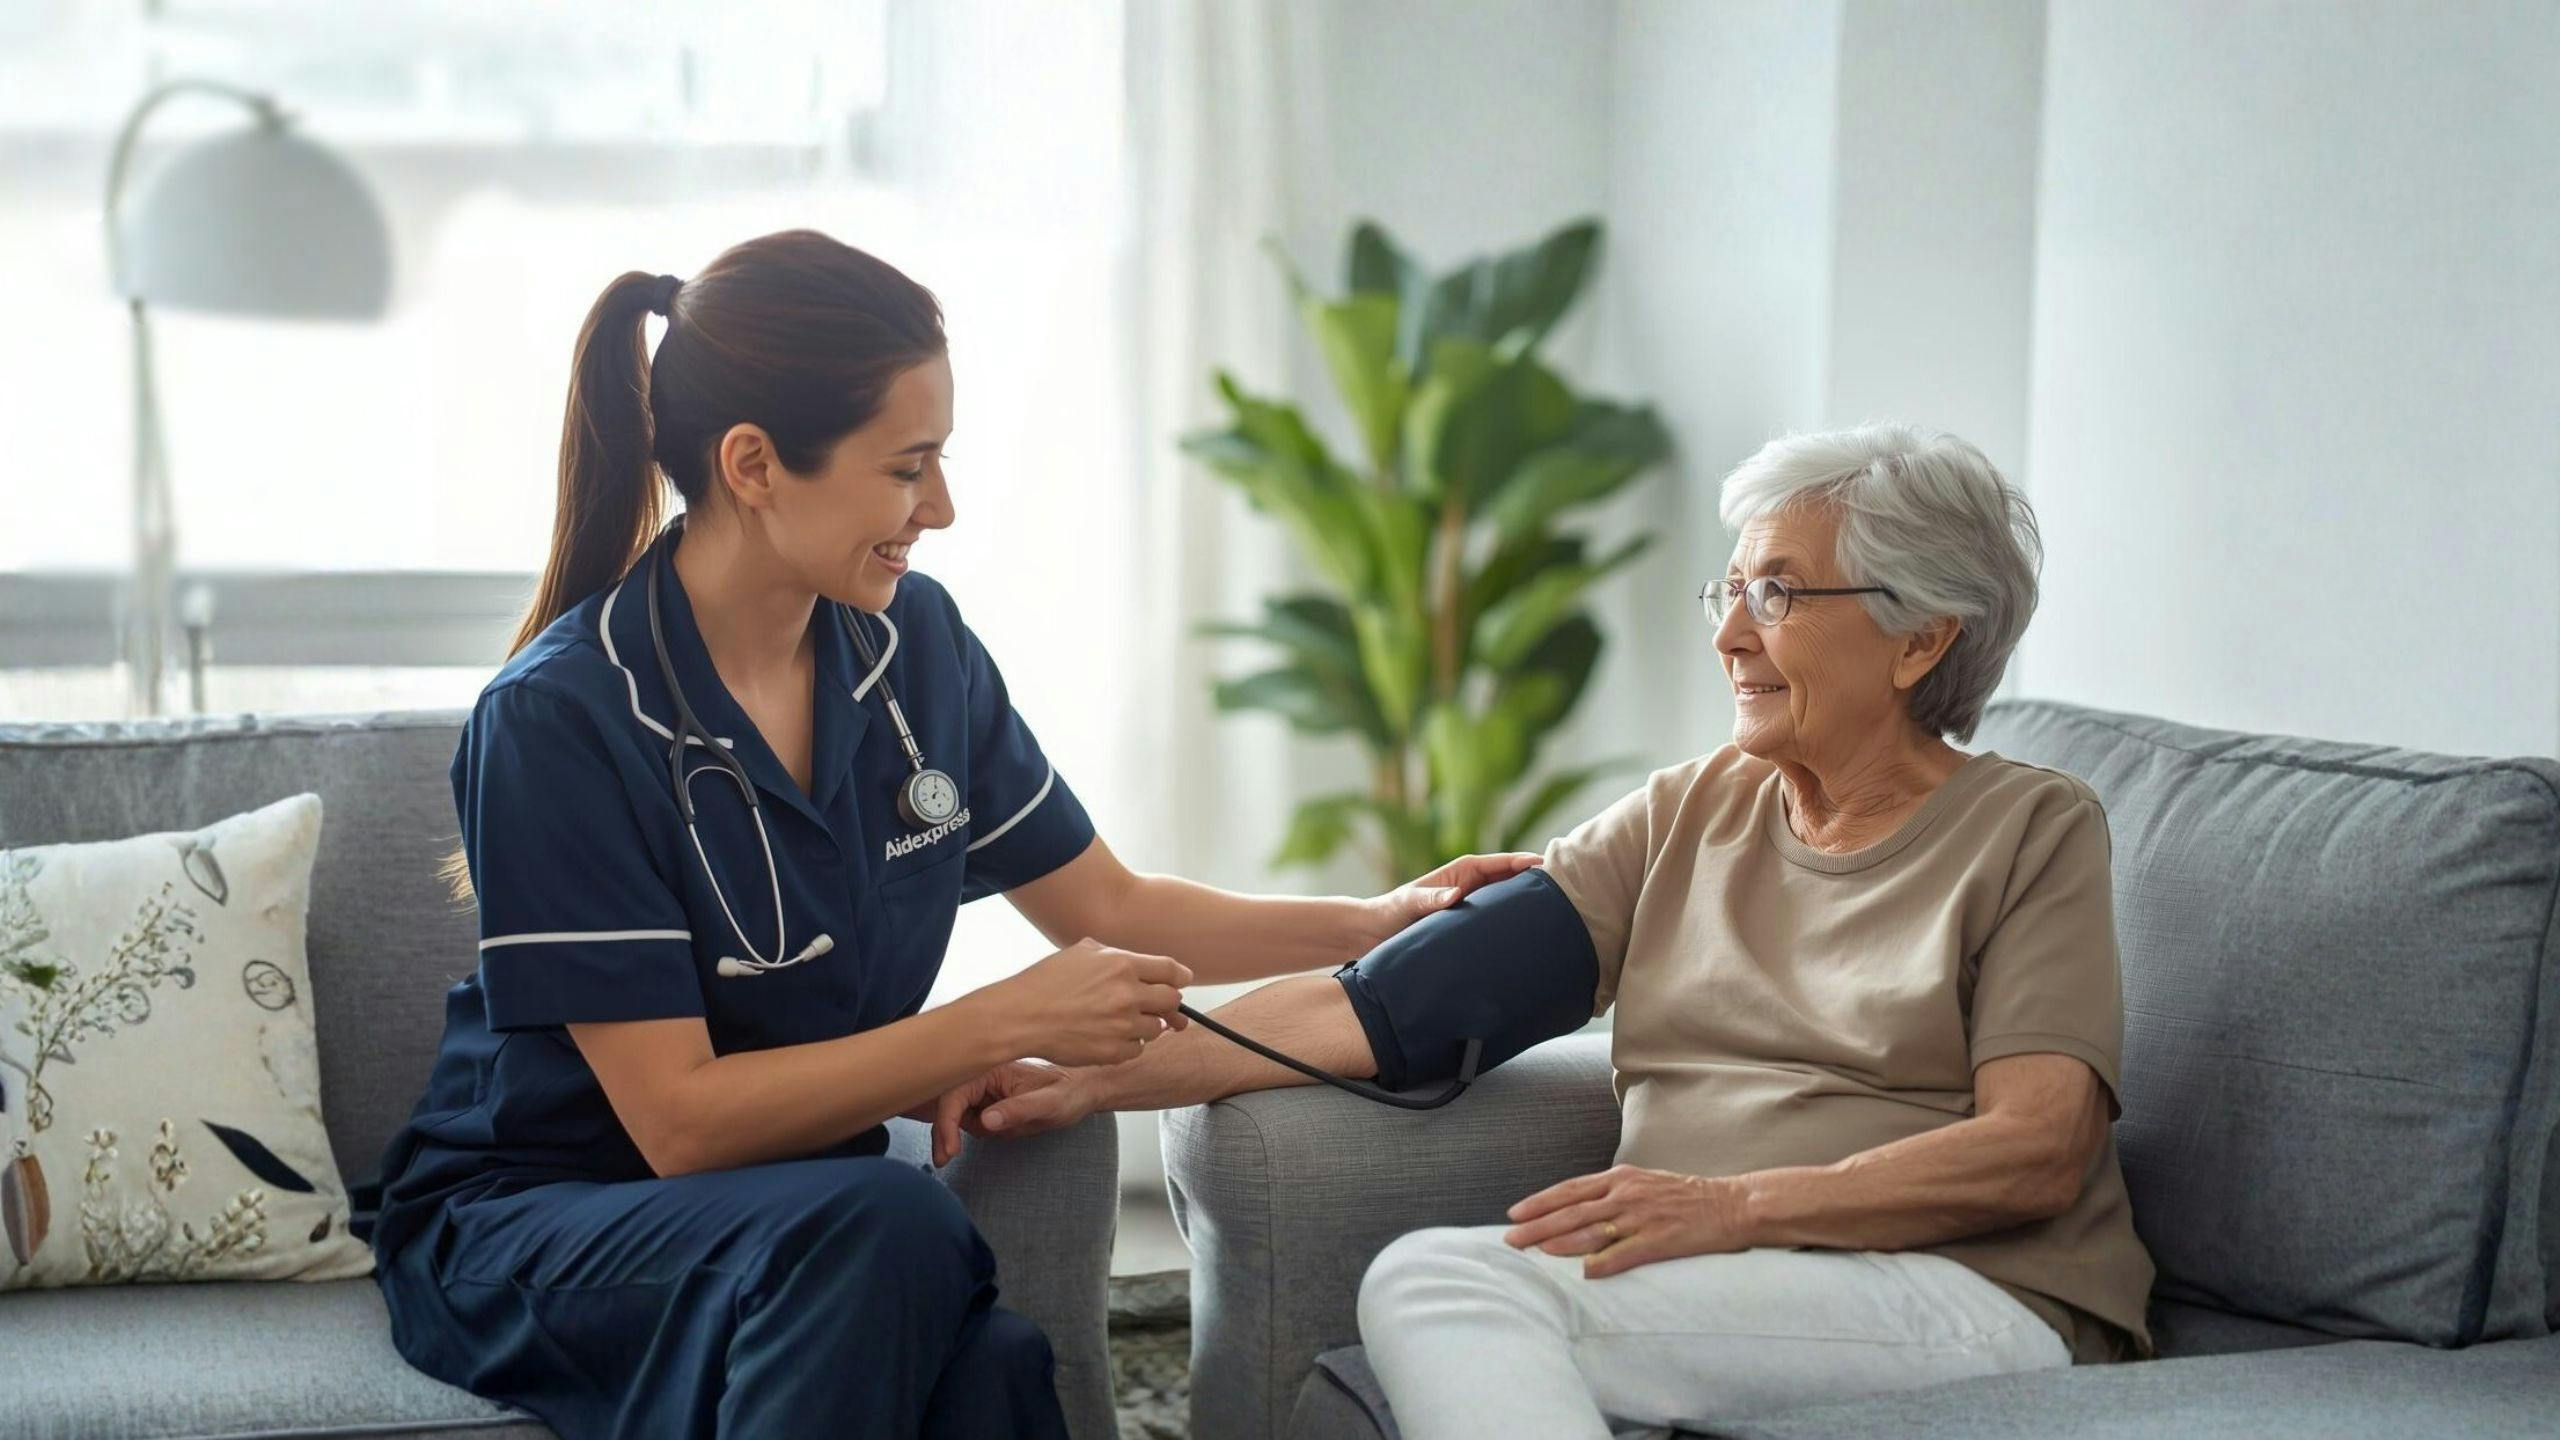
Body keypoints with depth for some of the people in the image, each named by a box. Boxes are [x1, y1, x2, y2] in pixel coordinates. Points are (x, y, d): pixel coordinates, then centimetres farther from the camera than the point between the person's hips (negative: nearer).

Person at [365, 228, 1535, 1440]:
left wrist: (1384, 922, 6)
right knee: (887, 1225, -37)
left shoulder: (913, 644, 1)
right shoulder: (560, 719, -18)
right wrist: (1003, 1025, -22)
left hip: (809, 1222, 4)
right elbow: (680, 1120, -20)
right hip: (526, 1229, -4)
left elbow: (1108, 906, 15)